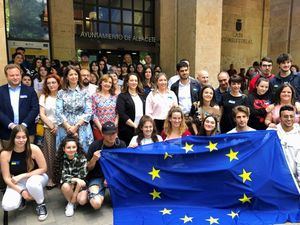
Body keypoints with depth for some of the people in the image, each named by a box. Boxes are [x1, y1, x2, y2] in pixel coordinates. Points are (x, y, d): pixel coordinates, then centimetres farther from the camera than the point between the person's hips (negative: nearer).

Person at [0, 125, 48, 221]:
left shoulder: (34, 149, -22)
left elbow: (43, 168, -13)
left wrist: (22, 175, -19)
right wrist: (21, 191, -20)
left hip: (36, 177, -1)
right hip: (17, 183, 2)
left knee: (32, 183, -38)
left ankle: (41, 204, -7)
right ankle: (21, 198, 13)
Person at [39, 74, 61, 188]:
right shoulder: (43, 97, 9)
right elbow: (42, 114, 4)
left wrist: (59, 127, -9)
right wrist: (52, 126, -6)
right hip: (49, 129, 1)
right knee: (50, 153, 0)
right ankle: (50, 178, 10)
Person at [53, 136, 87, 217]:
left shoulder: (82, 158, -17)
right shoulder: (61, 159, -14)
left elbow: (83, 175, -16)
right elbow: (63, 176, -21)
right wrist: (76, 180, -37)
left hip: (80, 183, -1)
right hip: (67, 182, 1)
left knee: (82, 200, -27)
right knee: (65, 186, -35)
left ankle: (71, 203, 10)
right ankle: (71, 203, -4)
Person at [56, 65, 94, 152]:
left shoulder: (84, 92, 5)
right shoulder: (61, 93, 6)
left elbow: (88, 112, -2)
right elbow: (58, 112, -1)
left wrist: (76, 126, -12)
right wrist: (69, 127, -12)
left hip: (82, 130, 0)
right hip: (65, 129, 0)